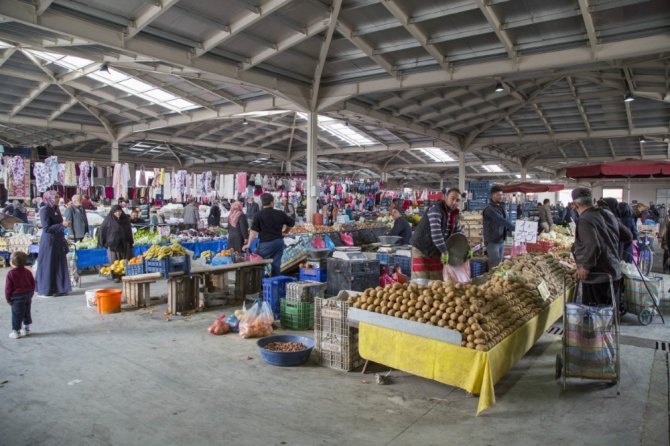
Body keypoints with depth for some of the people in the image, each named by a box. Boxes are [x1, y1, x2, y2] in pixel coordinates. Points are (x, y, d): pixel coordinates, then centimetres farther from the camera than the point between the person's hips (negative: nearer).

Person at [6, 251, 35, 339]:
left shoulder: (11, 273, -14)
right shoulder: (28, 272, 3)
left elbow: (8, 287, -11)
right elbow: (33, 284, 9)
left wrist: (8, 298, -1)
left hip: (17, 297, -6)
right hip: (28, 295, 6)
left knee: (16, 315, 2)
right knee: (27, 313, 17)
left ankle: (16, 331, 7)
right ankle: (26, 329, 26)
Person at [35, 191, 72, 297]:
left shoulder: (56, 209, 11)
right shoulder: (44, 210, -12)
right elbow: (46, 228, -18)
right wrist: (62, 225, -22)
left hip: (58, 240, 8)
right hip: (49, 241, -8)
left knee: (59, 264, 10)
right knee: (47, 265, 0)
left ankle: (58, 288, 18)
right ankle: (44, 290, 10)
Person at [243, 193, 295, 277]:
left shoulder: (259, 215, -7)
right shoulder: (280, 213, 3)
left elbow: (254, 231, -12)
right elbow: (292, 223, 14)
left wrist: (248, 244, -10)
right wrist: (285, 231, 30)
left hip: (266, 242, -4)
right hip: (279, 241, 4)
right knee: (276, 264, 10)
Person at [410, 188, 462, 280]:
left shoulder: (455, 214, 4)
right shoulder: (436, 210, -21)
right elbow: (436, 233, -32)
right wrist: (445, 251, -33)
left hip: (436, 252, 7)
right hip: (421, 249, -7)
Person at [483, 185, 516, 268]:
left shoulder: (501, 207, 13)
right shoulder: (489, 209, -16)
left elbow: (504, 222, 15)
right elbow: (501, 221, -24)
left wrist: (509, 230, -3)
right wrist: (515, 228, -24)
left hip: (501, 240, 8)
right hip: (492, 241, -8)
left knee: (500, 264, 12)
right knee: (494, 266, -6)